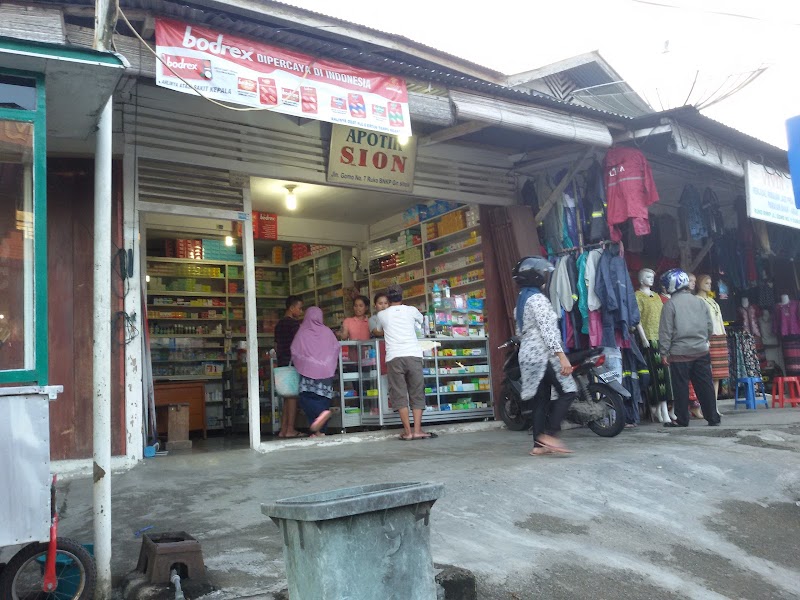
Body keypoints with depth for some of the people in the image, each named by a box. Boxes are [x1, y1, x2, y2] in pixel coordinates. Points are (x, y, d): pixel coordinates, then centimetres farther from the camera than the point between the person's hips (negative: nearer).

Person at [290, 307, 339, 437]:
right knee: (323, 398, 5)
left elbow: (295, 352, 2)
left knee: (306, 398, 3)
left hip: (308, 370, -2)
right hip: (326, 371, 2)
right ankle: (320, 430, 3)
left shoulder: (302, 332, -2)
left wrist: (300, 366, 19)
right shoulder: (327, 331, 3)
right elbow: (336, 349, 8)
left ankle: (321, 412, -25)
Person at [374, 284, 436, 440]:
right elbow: (421, 320, 35)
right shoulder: (411, 310, 12)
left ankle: (407, 432, -2)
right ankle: (417, 430, 0)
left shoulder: (382, 314, 12)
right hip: (413, 355, 1)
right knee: (417, 393, 6)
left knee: (399, 394, 2)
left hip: (394, 357, 0)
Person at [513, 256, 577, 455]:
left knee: (541, 400, 8)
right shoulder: (538, 298, -12)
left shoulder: (522, 299, 17)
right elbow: (547, 330, -21)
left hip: (529, 355, 9)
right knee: (568, 391, -7)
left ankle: (539, 445, 7)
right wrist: (562, 356, -24)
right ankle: (548, 434, -12)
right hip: (543, 354, -9)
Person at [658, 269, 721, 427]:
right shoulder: (700, 302, 9)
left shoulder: (670, 304, -7)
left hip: (680, 353, -5)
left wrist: (664, 352, -4)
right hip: (701, 352, 5)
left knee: (681, 388, 1)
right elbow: (710, 327, 13)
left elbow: (666, 331, -9)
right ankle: (712, 418, 13)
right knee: (705, 386, 9)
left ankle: (682, 420, 6)